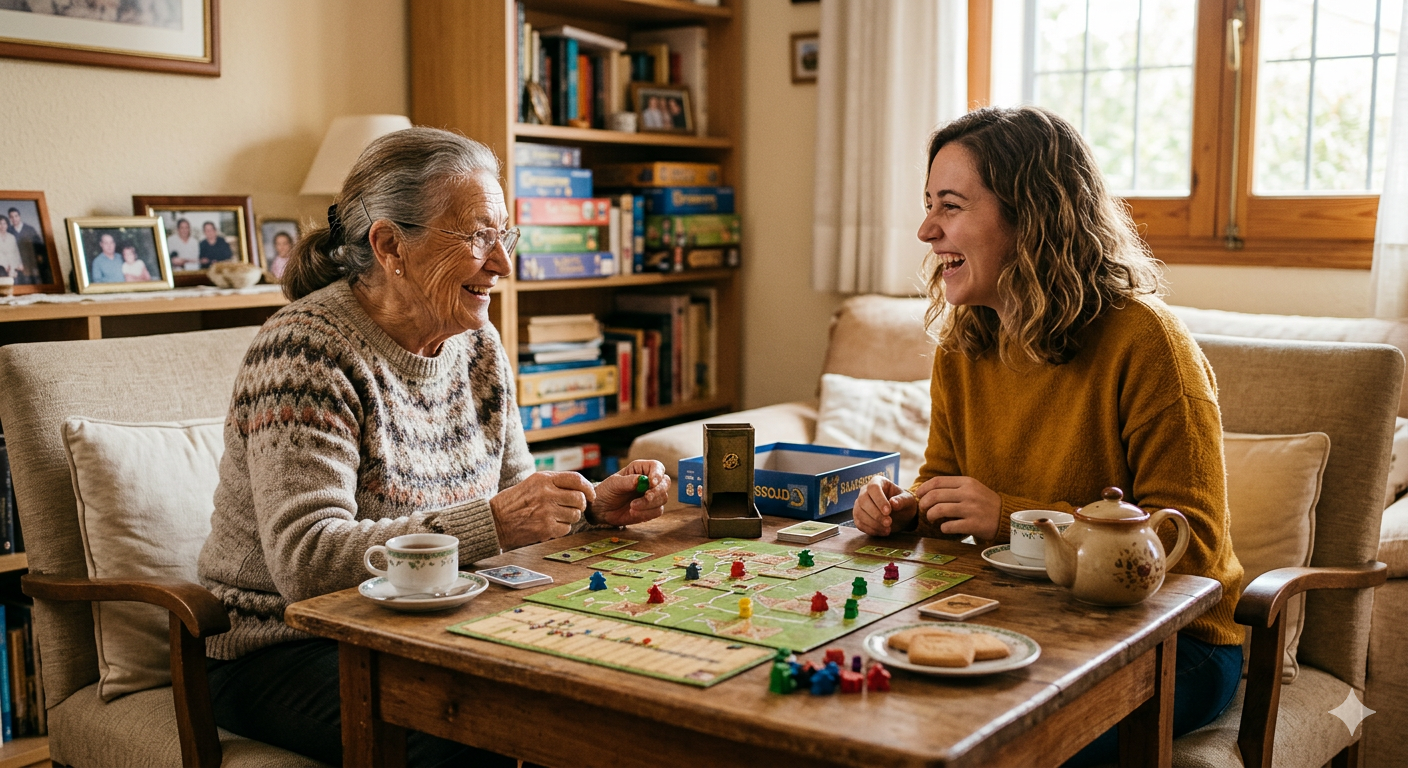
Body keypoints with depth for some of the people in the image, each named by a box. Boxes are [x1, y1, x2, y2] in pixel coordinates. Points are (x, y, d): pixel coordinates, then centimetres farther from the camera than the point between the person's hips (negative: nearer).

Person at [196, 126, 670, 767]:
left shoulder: (478, 346, 5)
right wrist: (490, 523, -33)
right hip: (287, 649, -6)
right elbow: (306, 561, -26)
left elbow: (507, 494, 15)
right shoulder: (305, 349, -18)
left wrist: (592, 504, -6)